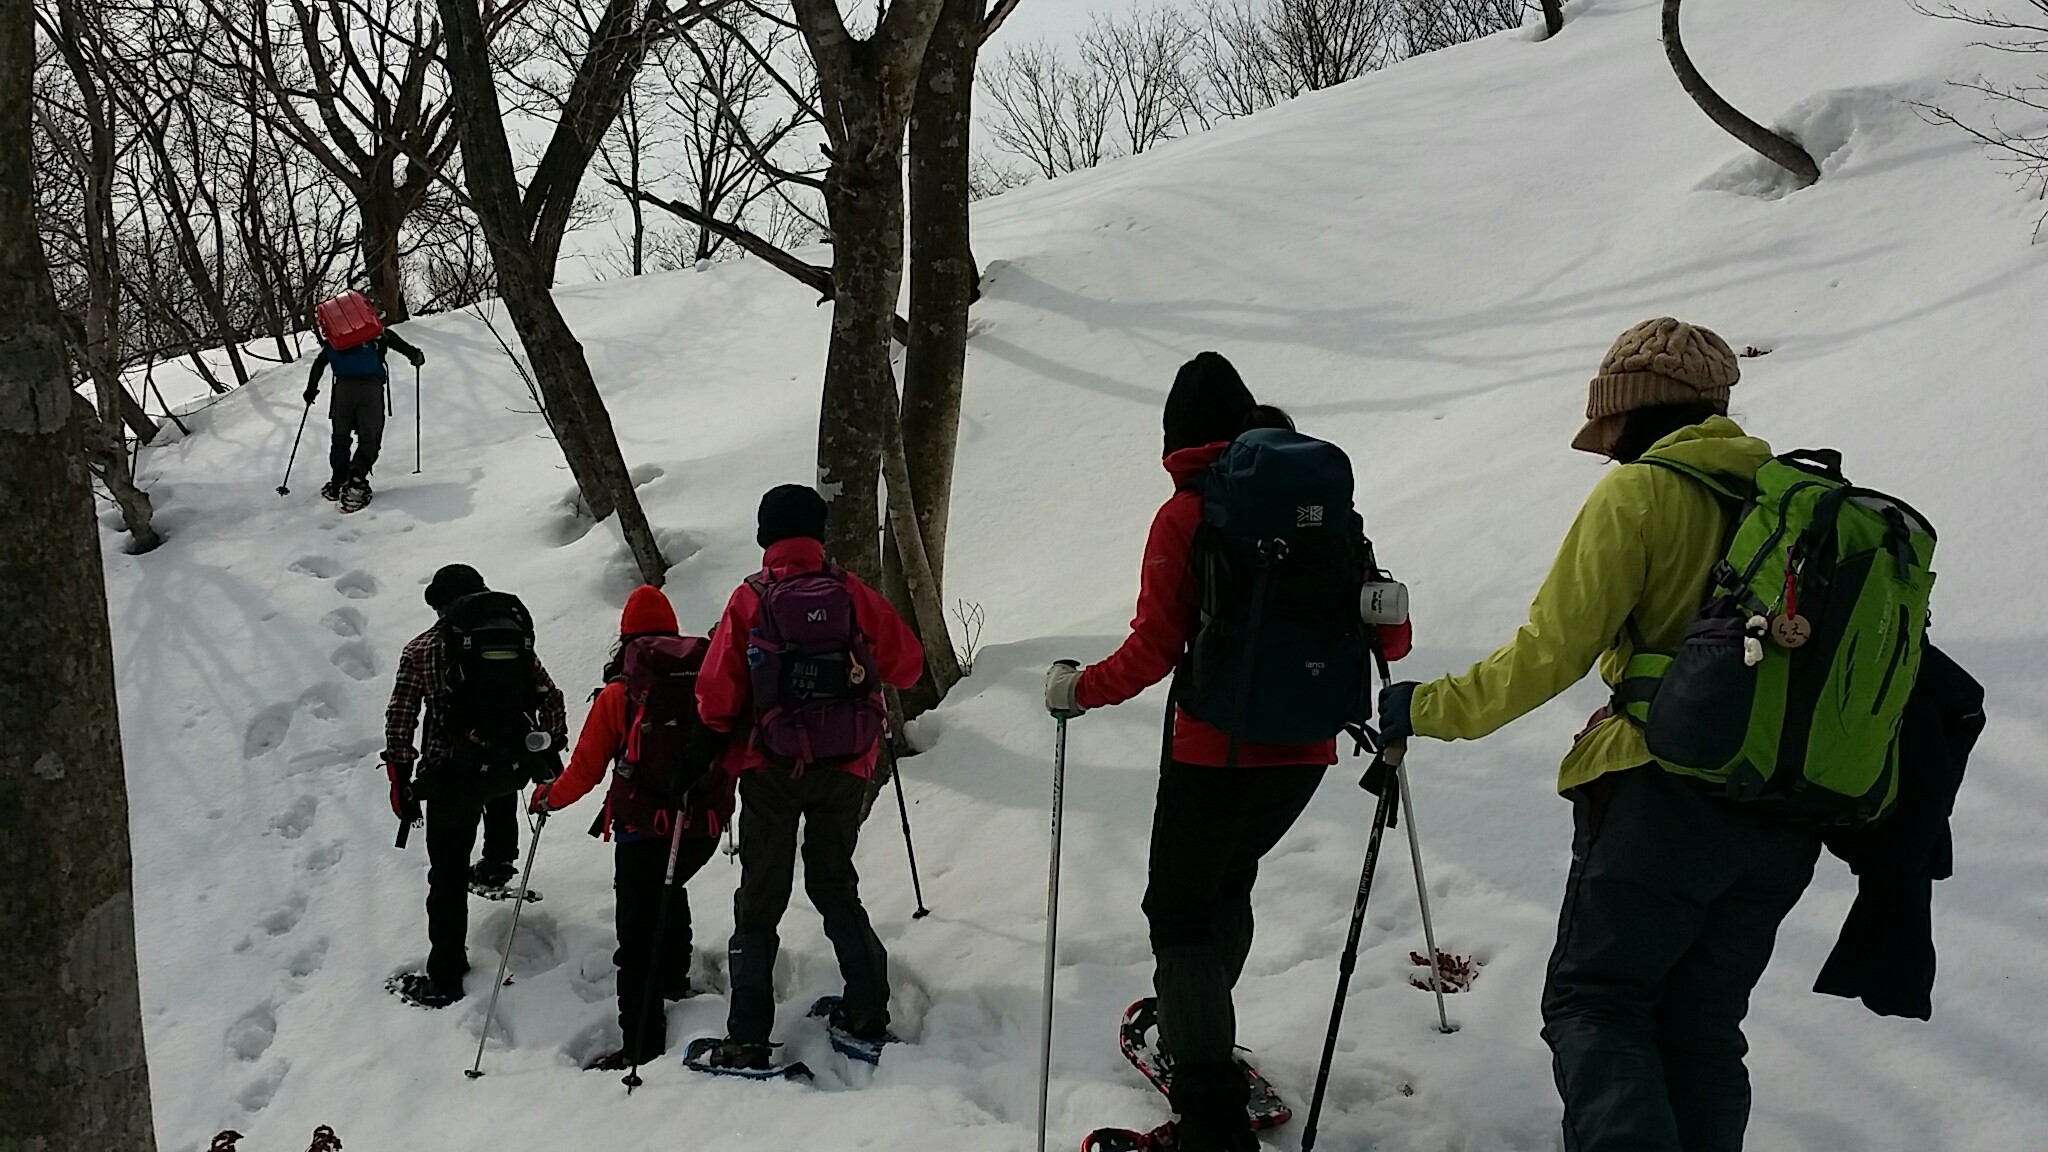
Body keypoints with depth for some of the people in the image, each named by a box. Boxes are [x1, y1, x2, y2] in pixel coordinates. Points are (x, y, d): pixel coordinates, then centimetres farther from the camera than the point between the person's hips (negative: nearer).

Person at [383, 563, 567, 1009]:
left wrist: (401, 778, 3)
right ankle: (498, 863, 44)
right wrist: (552, 747, 19)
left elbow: (399, 721, -5)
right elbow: (550, 698, 5)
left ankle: (444, 980, 10)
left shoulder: (420, 651, -3)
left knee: (448, 877, 5)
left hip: (450, 778, -2)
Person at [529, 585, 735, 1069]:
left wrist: (548, 797, 18)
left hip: (643, 829, -4)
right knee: (670, 890, 33)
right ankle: (673, 978, 46)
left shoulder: (616, 696, -5)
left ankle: (642, 1044, -2)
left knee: (638, 934, 1)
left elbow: (584, 771, -1)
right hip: (705, 826, 5)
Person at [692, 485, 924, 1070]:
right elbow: (907, 663, 1)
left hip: (771, 766, -2)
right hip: (846, 765, 2)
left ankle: (748, 1038, 7)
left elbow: (716, 696, -8)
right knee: (834, 882, 20)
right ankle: (867, 1014, 15)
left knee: (760, 895, 9)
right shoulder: (851, 591, -4)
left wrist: (723, 729, 13)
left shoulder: (748, 600, -7)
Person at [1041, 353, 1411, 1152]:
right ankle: (1199, 1031, 45)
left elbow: (1154, 649, -14)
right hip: (1306, 751, 6)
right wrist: (1387, 633, 26)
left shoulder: (1185, 515, -9)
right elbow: (1383, 637, 4)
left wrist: (1080, 688, 1)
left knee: (1180, 915, 6)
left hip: (1216, 751, -6)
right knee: (1228, 882, 28)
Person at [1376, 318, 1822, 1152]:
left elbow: (1553, 651, -10)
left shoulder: (1637, 494, -6)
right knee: (1702, 1032, 15)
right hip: (1786, 823, 7)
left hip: (1669, 794, -7)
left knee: (1594, 1004, 0)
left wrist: (1432, 709, -1)